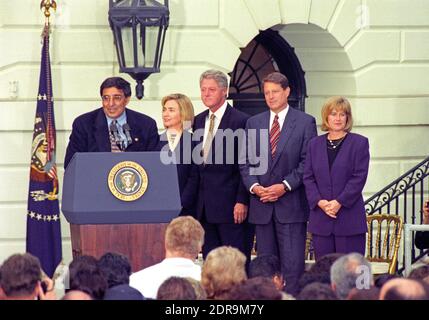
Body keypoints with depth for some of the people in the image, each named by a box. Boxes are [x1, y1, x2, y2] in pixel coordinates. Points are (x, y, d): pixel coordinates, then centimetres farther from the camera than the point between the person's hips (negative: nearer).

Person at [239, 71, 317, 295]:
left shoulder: (305, 122, 1)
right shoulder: (253, 123, 13)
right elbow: (245, 161, 11)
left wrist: (285, 186, -13)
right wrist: (254, 186, -6)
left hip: (291, 203, -4)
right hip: (262, 205, 4)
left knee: (293, 264, -7)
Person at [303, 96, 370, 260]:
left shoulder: (359, 143, 2)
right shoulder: (315, 144, 13)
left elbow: (359, 177, -5)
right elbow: (308, 177, 8)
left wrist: (339, 202, -13)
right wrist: (319, 201, -8)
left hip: (349, 219, -3)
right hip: (320, 220, 3)